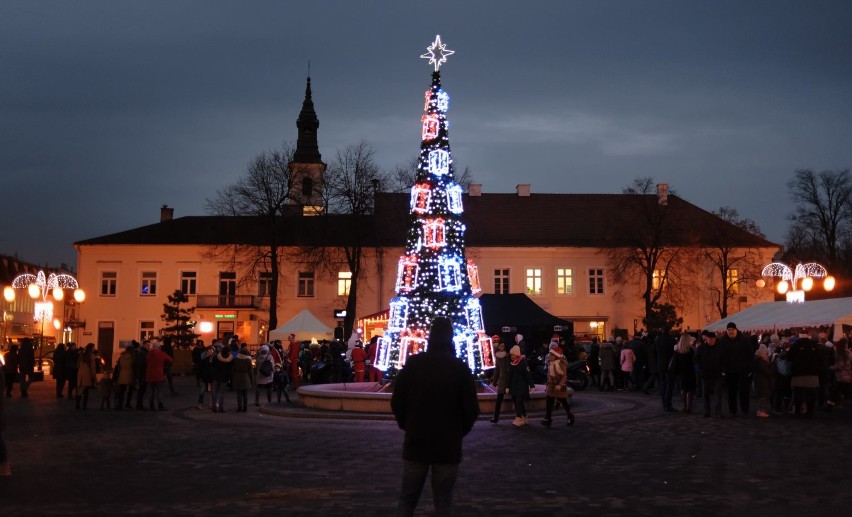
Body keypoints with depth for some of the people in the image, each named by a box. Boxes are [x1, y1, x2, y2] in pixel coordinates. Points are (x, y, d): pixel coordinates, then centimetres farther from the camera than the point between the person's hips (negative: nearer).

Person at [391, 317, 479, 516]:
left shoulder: (413, 363, -4)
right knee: (443, 501, 7)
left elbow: (397, 402, -2)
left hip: (415, 442, 1)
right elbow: (471, 409, -5)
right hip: (448, 445, -1)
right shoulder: (460, 368, -5)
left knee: (407, 498, 10)